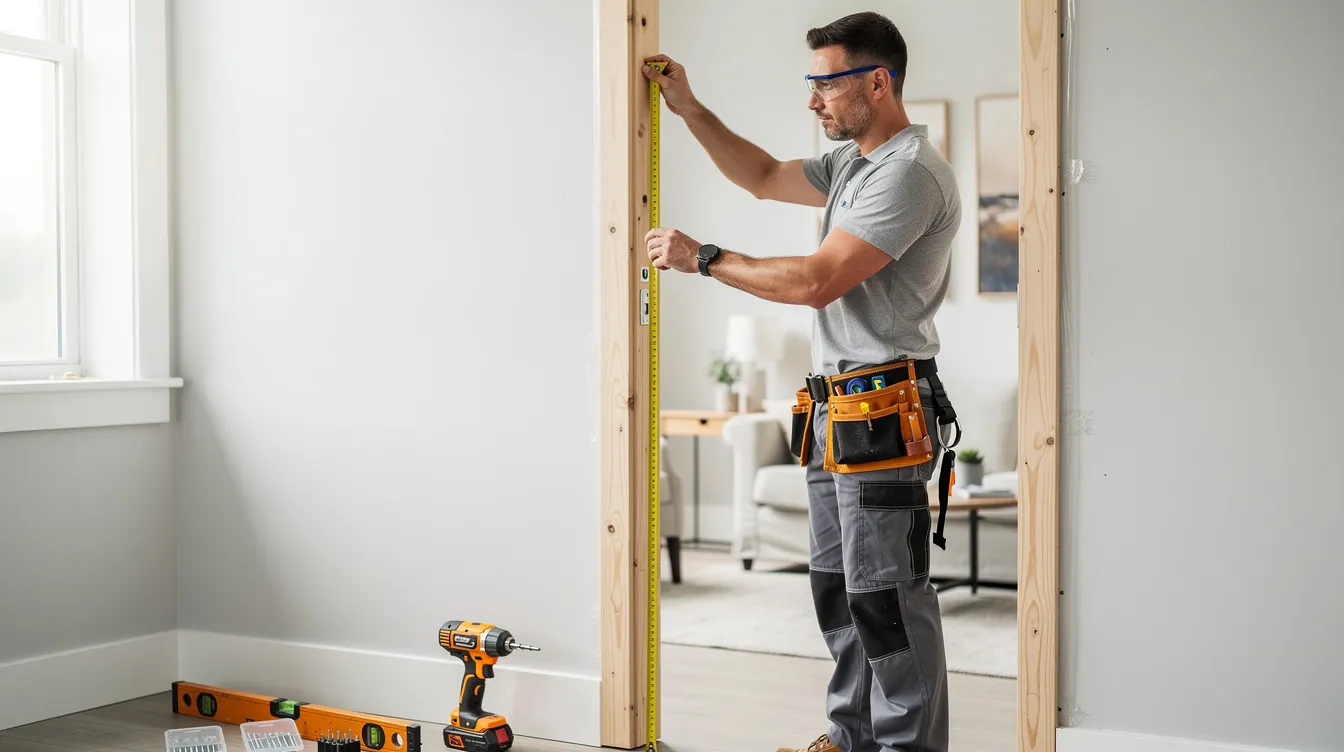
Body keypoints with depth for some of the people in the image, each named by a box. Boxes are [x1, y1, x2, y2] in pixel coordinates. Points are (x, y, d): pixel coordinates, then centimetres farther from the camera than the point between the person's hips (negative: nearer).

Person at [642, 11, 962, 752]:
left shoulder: (910, 172, -15)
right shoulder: (851, 162, 17)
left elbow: (817, 280, -21)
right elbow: (764, 176, 29)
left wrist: (703, 259, -12)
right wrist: (689, 108, 20)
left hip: (882, 417, -10)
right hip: (834, 413, 10)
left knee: (886, 596, -5)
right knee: (838, 587, 16)